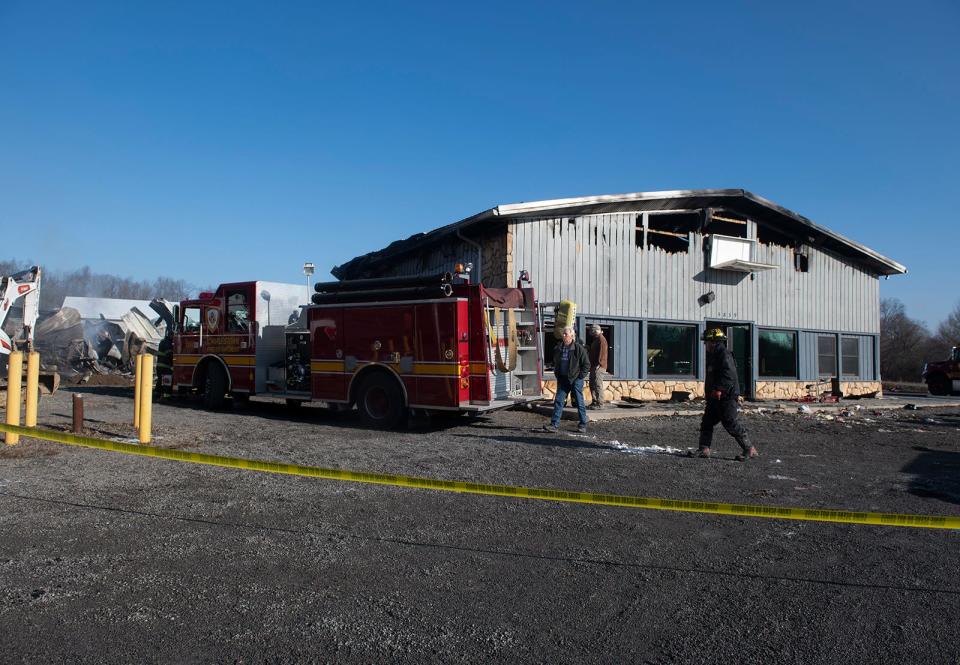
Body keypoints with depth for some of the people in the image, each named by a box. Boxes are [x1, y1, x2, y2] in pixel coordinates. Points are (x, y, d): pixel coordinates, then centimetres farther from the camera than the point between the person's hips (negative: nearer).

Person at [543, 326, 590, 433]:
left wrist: (580, 376, -10)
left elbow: (586, 364, -6)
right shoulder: (558, 348, 7)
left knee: (579, 402, 4)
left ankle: (583, 425, 15)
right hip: (563, 379, 5)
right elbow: (555, 362, 22)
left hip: (576, 379, -5)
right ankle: (554, 424, 0)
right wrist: (557, 374, 12)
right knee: (558, 401, 0)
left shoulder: (579, 348, -9)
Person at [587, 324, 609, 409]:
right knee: (592, 384, 14)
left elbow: (602, 352, -20)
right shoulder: (595, 339, 21)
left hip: (599, 367, -11)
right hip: (594, 366, 11)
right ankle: (594, 402, 20)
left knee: (598, 385, -11)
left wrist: (598, 364, -23)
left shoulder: (601, 339, -11)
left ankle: (600, 404, -10)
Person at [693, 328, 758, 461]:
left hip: (726, 396, -11)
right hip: (715, 397, 11)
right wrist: (708, 391, 25)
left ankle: (749, 449, 1)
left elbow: (729, 374, -26)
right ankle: (704, 449, 11)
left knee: (731, 423, -8)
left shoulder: (724, 354, -14)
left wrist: (719, 389, -30)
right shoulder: (713, 355, 19)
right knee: (706, 422, 9)